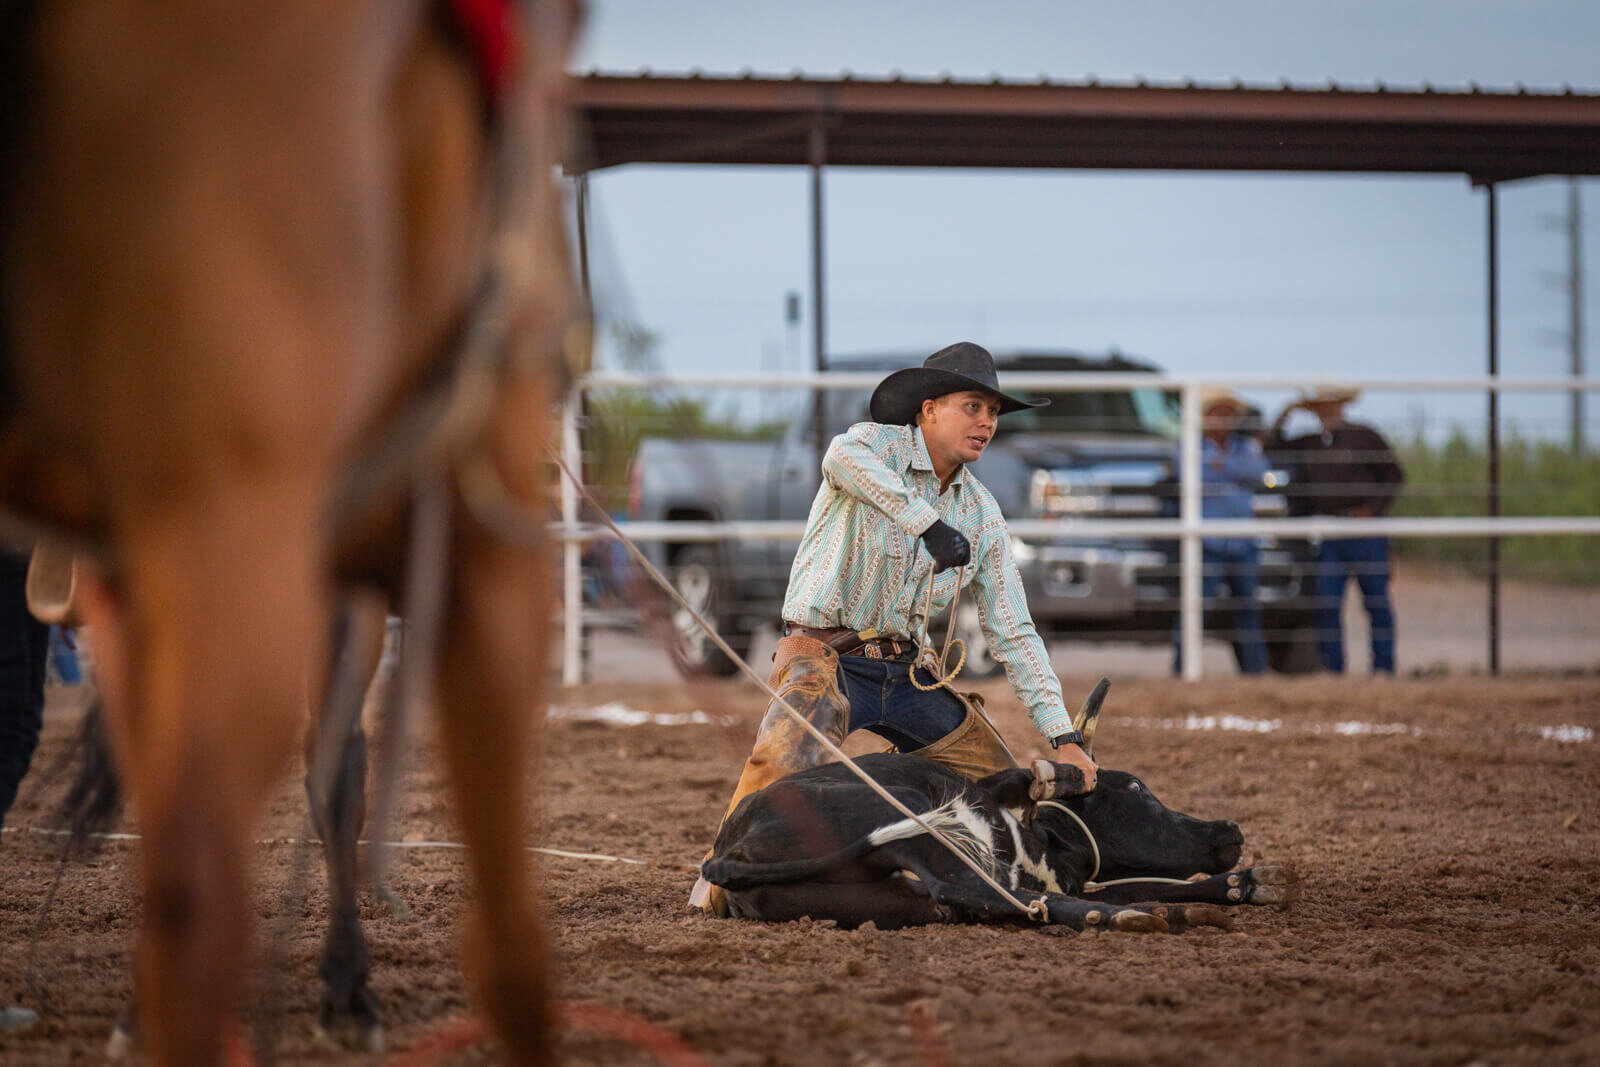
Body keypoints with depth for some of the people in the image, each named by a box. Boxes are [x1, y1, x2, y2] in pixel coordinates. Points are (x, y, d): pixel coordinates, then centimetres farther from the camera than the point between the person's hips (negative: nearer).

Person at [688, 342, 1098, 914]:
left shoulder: (982, 516, 8)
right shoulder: (879, 444, -8)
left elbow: (1013, 633, 8)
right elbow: (842, 458, -35)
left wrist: (1065, 737, 0)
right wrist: (928, 523, -41)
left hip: (905, 671, 7)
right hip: (825, 654, -7)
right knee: (781, 763, -32)